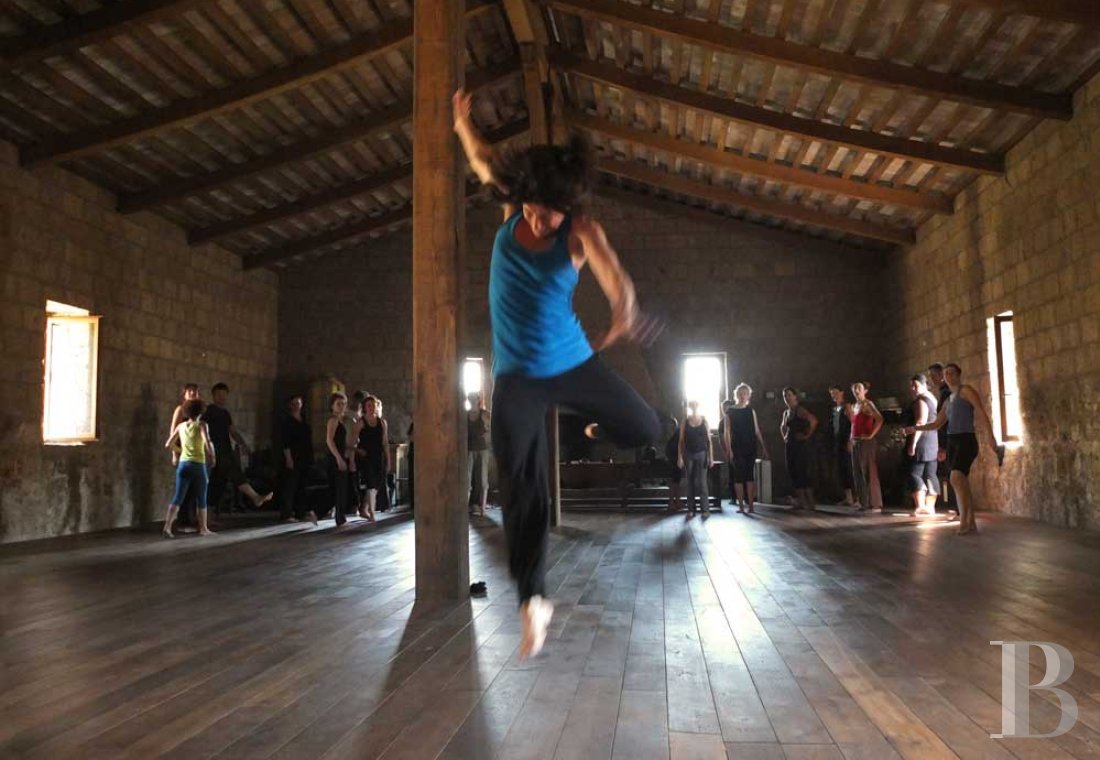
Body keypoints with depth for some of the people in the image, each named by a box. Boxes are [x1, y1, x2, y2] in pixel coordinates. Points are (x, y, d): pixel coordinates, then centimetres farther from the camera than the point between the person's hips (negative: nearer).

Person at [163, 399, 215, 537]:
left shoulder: (180, 426, 9)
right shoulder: (201, 425, -4)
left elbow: (168, 445, 13)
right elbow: (208, 443, -19)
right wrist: (213, 457, -3)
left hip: (183, 464, 4)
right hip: (198, 465, -4)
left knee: (178, 497, 2)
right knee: (201, 499, 9)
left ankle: (167, 526, -13)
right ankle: (203, 528, 18)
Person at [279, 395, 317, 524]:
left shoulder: (304, 422, 16)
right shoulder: (288, 421, -3)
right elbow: (285, 442, -10)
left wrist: (310, 458, 14)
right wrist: (288, 458, -17)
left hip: (304, 459, 7)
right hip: (292, 459, -7)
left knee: (301, 486, 8)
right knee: (289, 487, -6)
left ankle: (301, 512, 13)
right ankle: (286, 514, -1)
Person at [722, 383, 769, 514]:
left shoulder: (751, 411, 9)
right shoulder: (730, 412, 1)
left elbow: (757, 431, 10)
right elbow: (727, 432, -3)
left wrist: (763, 447, 6)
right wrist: (728, 450, -11)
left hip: (751, 448, 2)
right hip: (737, 449, -2)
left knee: (750, 476, 2)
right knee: (738, 477, 0)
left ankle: (751, 504, 4)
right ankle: (741, 505, 5)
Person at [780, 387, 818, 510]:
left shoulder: (800, 410, -10)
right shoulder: (786, 412, 14)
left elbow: (813, 420, -27)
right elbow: (782, 427, 33)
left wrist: (807, 435, -19)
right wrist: (784, 437, 17)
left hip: (801, 445, -8)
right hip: (789, 445, 8)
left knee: (803, 471, -8)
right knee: (793, 472, 8)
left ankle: (810, 502, -2)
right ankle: (800, 501, 14)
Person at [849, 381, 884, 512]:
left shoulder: (867, 404, -8)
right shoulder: (854, 406, 17)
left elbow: (880, 419, -21)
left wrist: (871, 435, -16)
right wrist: (851, 440, 16)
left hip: (867, 442, -9)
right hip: (855, 443, 9)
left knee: (869, 473, -9)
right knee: (858, 473, 10)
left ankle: (875, 504, -6)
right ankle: (864, 503, 16)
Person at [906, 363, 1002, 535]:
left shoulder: (966, 390, 1)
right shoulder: (948, 401, 23)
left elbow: (982, 412, -10)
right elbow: (937, 424, 23)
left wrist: (990, 436, -21)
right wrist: (915, 428, 11)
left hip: (967, 441, -8)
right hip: (952, 442, 8)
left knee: (956, 480, -23)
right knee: (963, 484, 7)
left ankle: (963, 521, -17)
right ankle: (971, 523, 11)